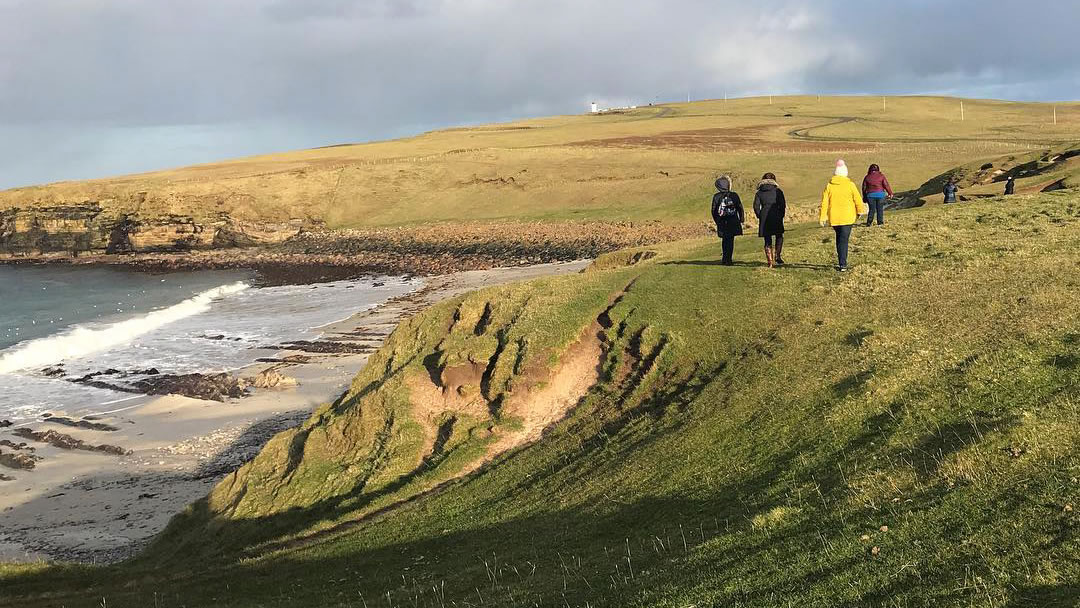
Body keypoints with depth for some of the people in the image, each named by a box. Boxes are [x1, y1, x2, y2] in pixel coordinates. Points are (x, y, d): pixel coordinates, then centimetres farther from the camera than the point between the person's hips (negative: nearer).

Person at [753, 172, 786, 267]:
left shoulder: (759, 193, 7)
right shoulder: (778, 191, 4)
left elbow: (756, 207, -1)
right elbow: (783, 205, -2)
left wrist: (760, 217, 10)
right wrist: (781, 216, 7)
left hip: (764, 219, 1)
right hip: (777, 218, -1)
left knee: (768, 241, 7)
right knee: (779, 237, 16)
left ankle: (769, 261, 3)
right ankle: (777, 257, 4)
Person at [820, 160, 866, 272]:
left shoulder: (829, 186, -1)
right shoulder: (850, 185, -6)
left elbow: (824, 203, -2)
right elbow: (858, 200, -1)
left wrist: (823, 218, 3)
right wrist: (860, 211, 16)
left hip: (834, 218, 2)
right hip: (847, 218, -2)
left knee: (839, 239, 20)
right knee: (844, 240, -2)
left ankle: (841, 262, 23)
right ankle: (842, 264, -8)